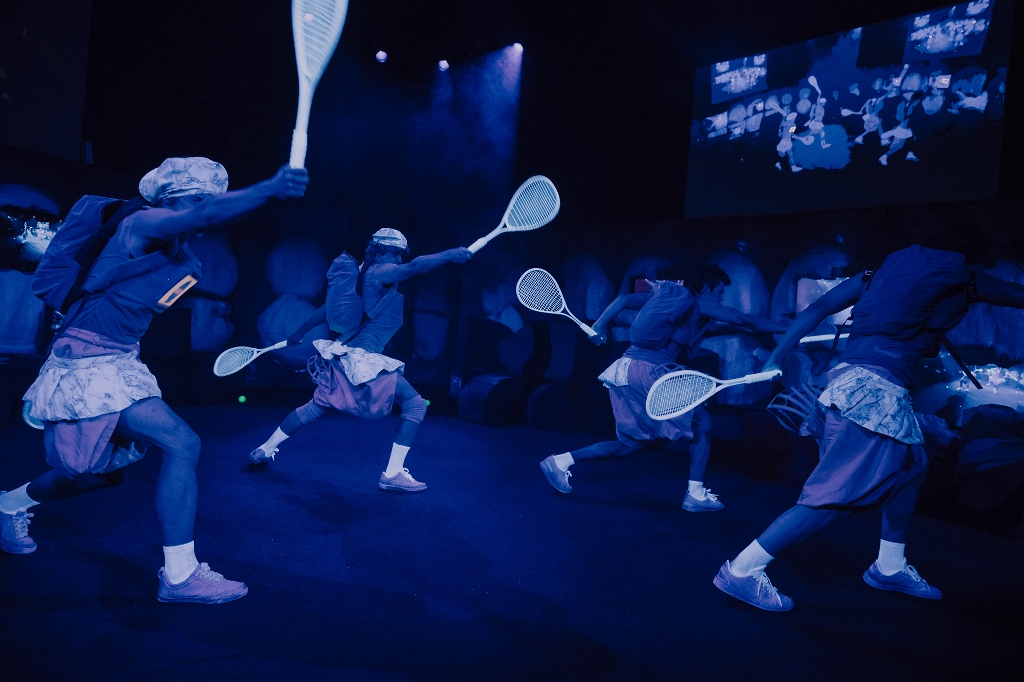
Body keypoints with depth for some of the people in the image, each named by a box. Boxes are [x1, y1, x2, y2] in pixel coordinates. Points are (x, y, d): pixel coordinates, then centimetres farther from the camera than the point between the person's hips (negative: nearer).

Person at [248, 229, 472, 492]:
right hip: (364, 360, -9)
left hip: (343, 355, 9)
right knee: (415, 404, -5)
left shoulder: (362, 274, 15)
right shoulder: (380, 273, -10)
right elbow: (413, 267, -30)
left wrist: (299, 333, 28)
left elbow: (329, 308, 21)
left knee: (315, 407, 26)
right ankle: (392, 474, -6)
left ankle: (263, 450, 35)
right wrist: (450, 254, -32)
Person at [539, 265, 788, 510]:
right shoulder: (700, 303, 4)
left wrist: (599, 325, 15)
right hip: (647, 371, -8)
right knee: (701, 420, 3)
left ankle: (560, 461, 11)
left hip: (623, 370, 8)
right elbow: (749, 321, 6)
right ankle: (696, 494, 2)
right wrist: (790, 330, 14)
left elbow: (625, 299, 19)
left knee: (629, 444, 15)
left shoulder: (666, 294, 23)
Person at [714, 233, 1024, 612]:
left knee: (910, 463, 23)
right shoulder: (959, 275, 4)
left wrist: (776, 357, 12)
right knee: (837, 494, -9)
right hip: (875, 389, -9)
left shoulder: (887, 266, 19)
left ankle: (890, 567, 32)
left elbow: (819, 307, 13)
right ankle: (742, 570, -9)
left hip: (850, 378, 9)